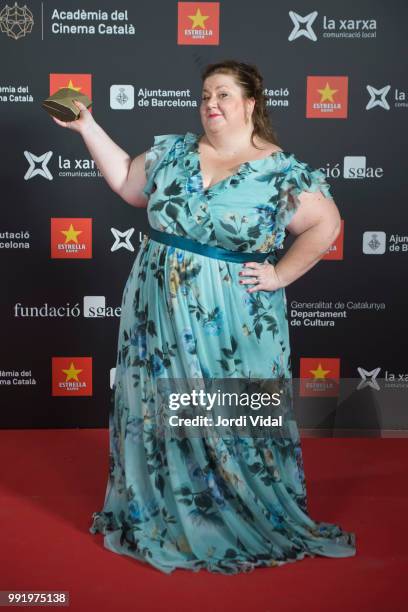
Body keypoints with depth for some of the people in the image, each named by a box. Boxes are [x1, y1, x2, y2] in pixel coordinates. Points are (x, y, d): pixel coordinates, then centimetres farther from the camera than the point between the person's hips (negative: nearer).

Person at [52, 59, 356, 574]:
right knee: (159, 410, 13)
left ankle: (256, 522, 29)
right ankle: (161, 514, 35)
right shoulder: (174, 151, 7)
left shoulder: (281, 171, -6)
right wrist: (87, 127, 13)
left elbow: (325, 226, -5)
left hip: (230, 323, -4)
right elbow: (126, 182, 15)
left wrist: (281, 274, -10)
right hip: (159, 312, 4)